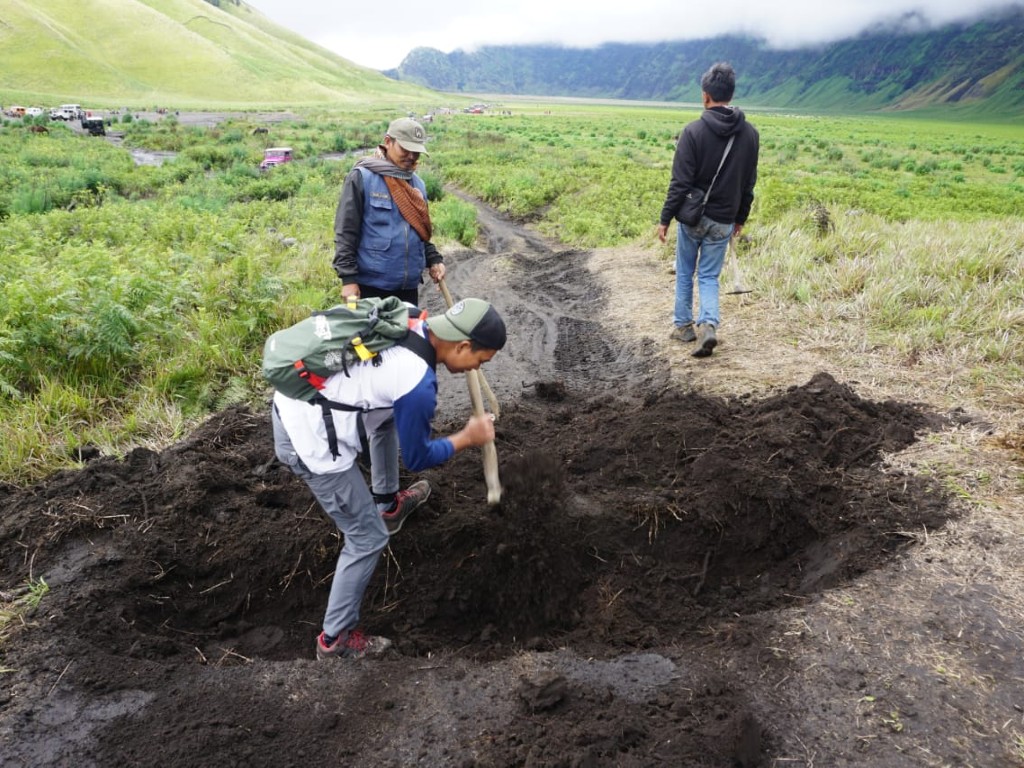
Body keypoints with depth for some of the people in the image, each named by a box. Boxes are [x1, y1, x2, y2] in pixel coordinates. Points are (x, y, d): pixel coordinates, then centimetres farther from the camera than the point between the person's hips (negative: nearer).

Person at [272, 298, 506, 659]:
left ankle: (384, 505, 56)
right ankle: (335, 638, 21)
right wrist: (467, 437, 4)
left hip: (291, 404, 9)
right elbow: (416, 458, -8)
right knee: (368, 538, 6)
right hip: (311, 442, -9)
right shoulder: (419, 385, -24)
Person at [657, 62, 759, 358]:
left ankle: (683, 325, 26)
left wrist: (665, 218, -7)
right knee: (709, 277, 12)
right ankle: (709, 325, -8)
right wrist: (740, 218, 18)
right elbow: (749, 183, 7)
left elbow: (680, 182, -15)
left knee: (685, 273, 16)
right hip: (724, 221, 3)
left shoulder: (694, 131, -14)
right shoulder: (750, 133, 1)